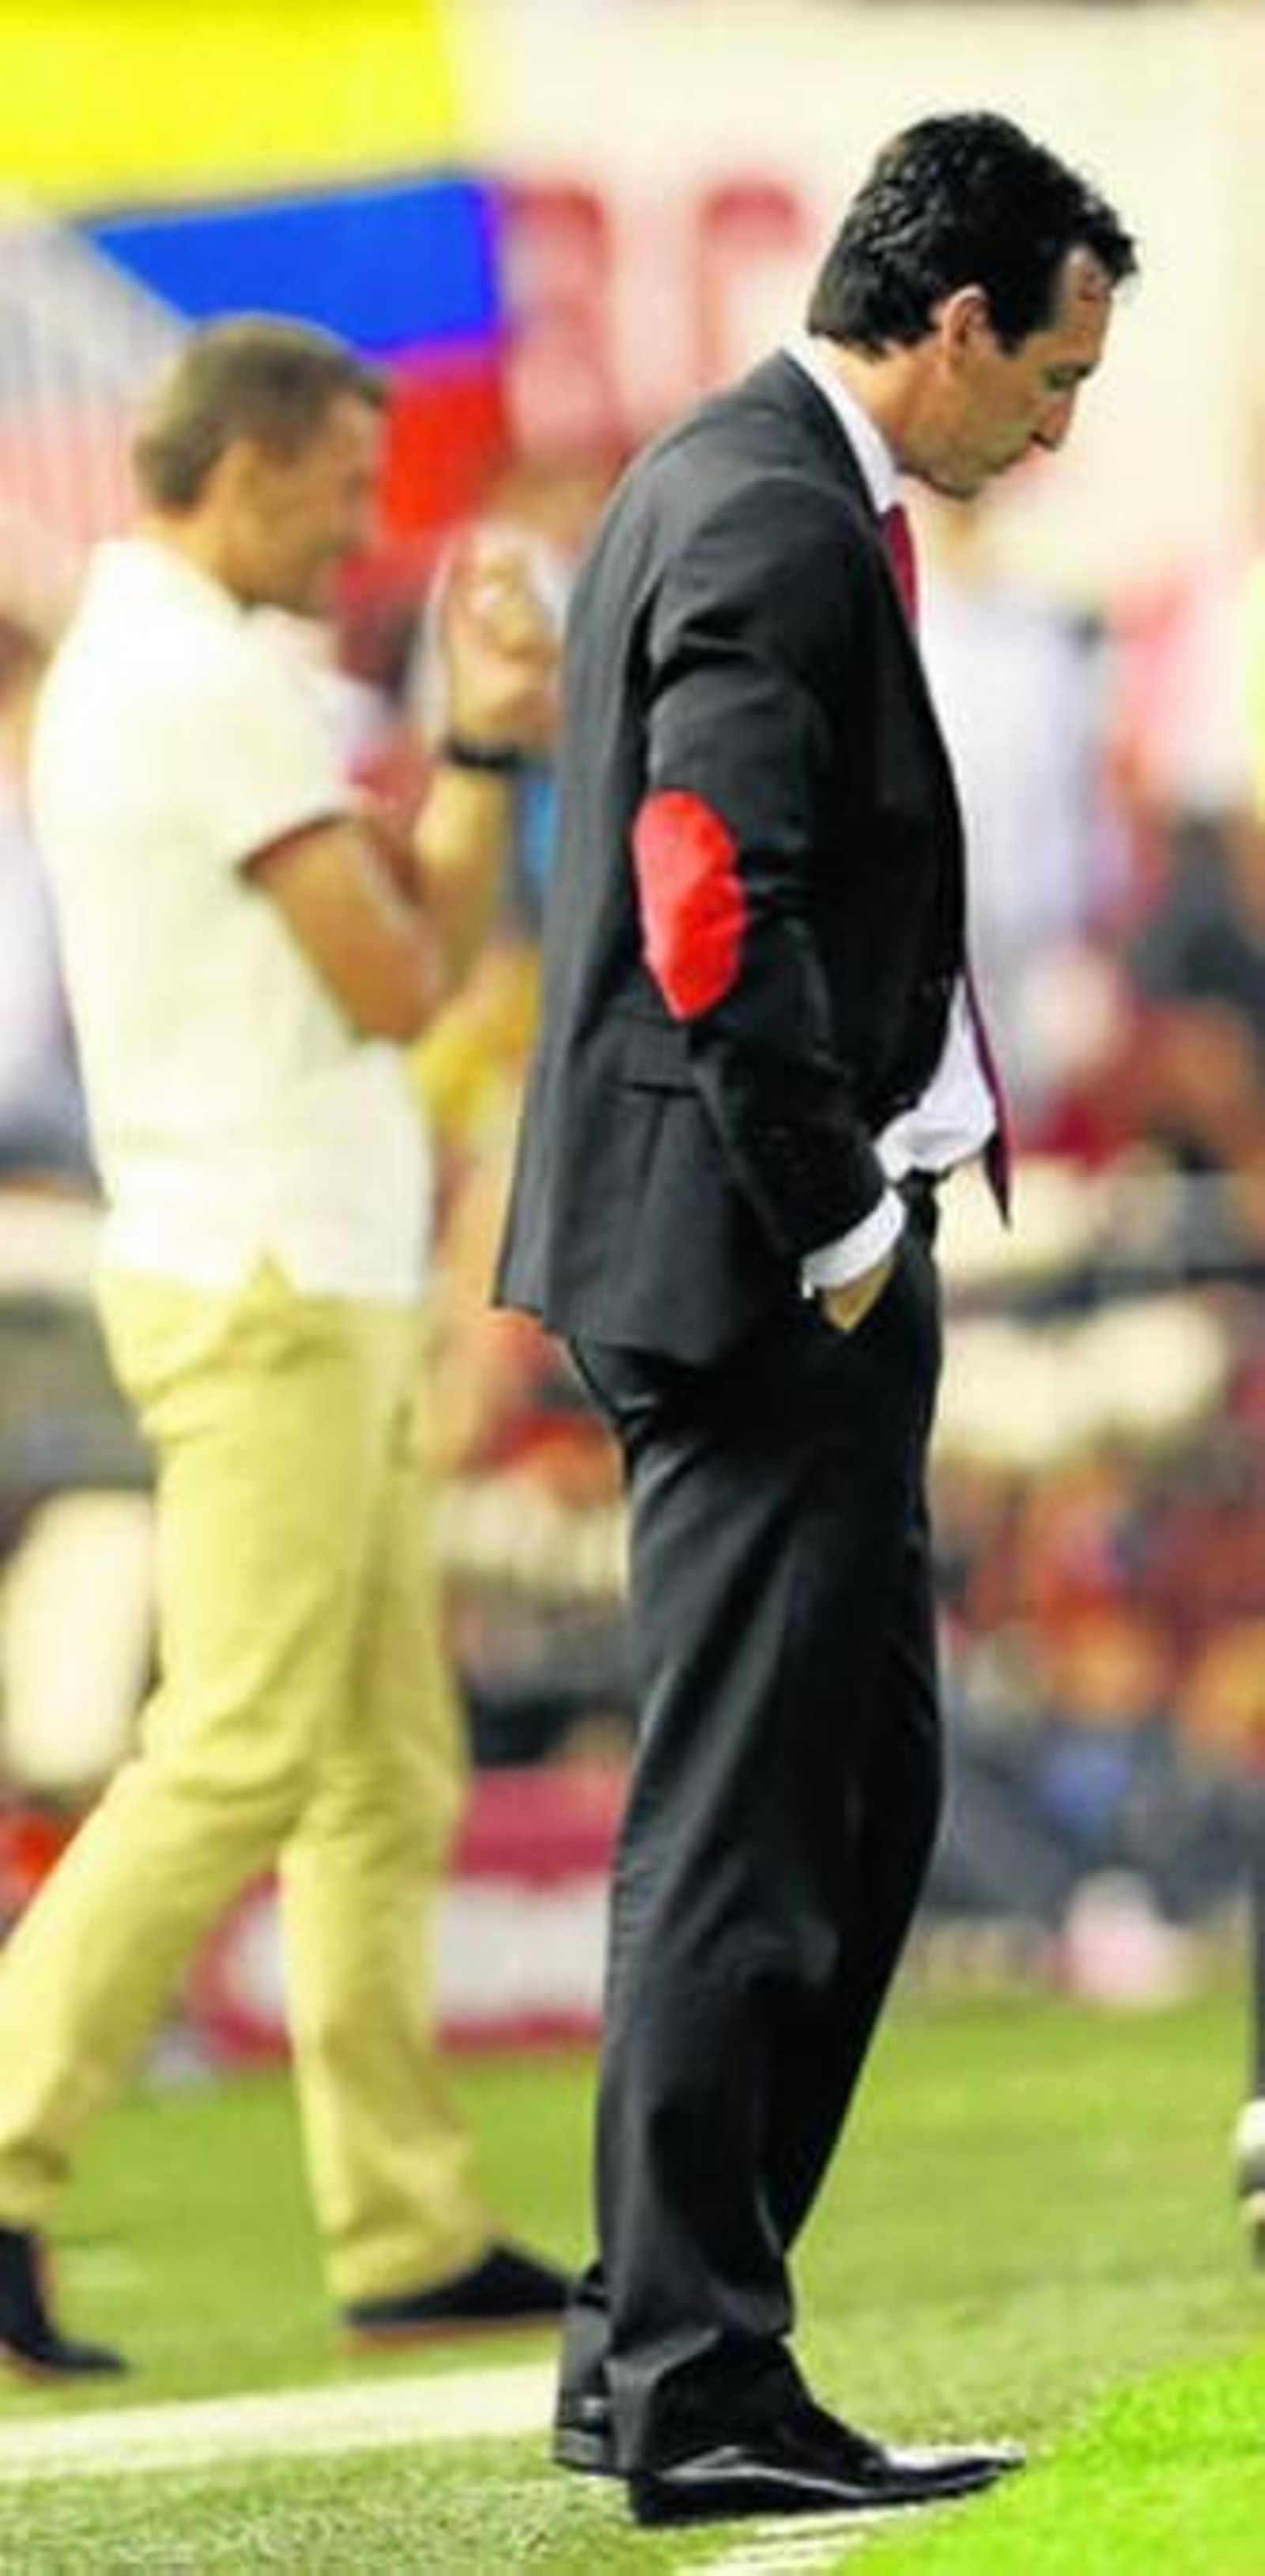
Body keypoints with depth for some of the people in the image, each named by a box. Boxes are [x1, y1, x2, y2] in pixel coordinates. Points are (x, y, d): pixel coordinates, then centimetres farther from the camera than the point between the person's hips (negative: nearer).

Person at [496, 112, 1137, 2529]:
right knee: (745, 1827, -6)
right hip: (761, 1264, -11)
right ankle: (694, 2394, -1)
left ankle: (659, 2339, 20)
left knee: (864, 1788, 15)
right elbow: (722, 912, -25)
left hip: (785, 1260, 11)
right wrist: (838, 1232, -16)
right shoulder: (778, 526, -17)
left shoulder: (724, 479, 16)